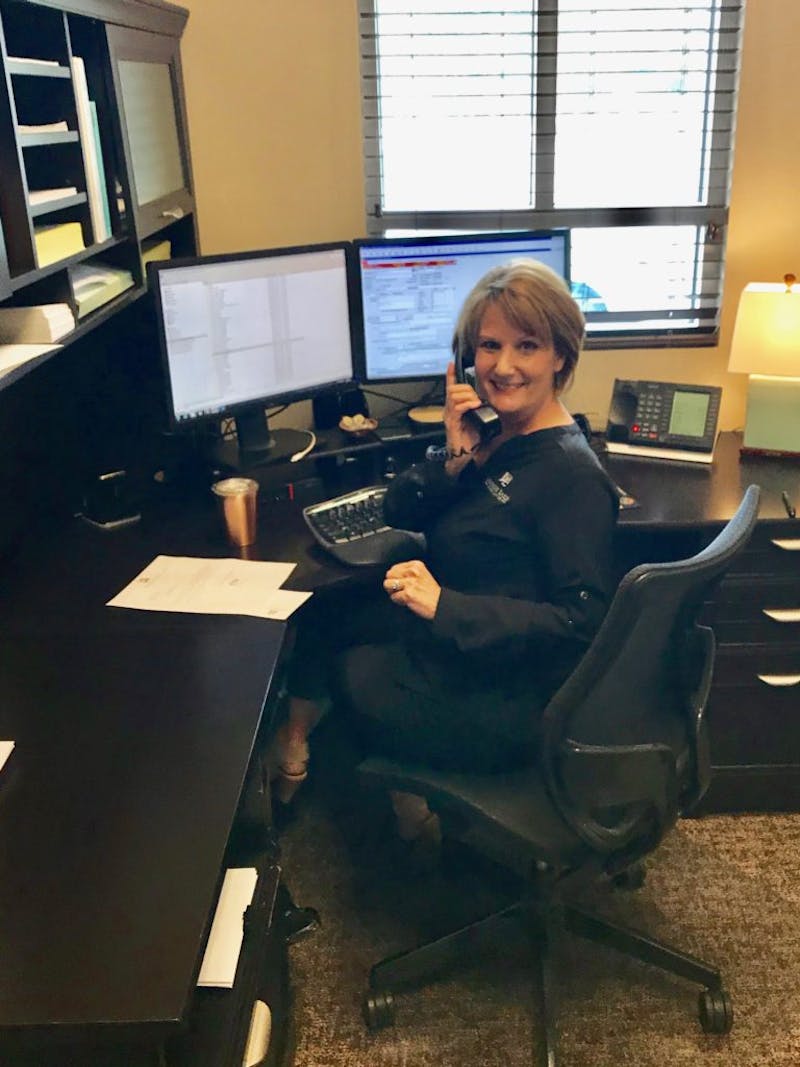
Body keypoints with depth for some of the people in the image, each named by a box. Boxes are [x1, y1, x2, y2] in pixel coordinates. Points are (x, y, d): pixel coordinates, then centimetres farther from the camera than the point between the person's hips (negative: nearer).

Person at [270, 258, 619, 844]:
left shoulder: (572, 477, -24)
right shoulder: (496, 431, 2)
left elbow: (582, 619, -28)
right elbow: (399, 510, 3)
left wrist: (445, 606, -32)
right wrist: (458, 458, -16)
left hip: (506, 707, -8)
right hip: (450, 649, 8)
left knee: (333, 674, 7)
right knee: (315, 622, 9)